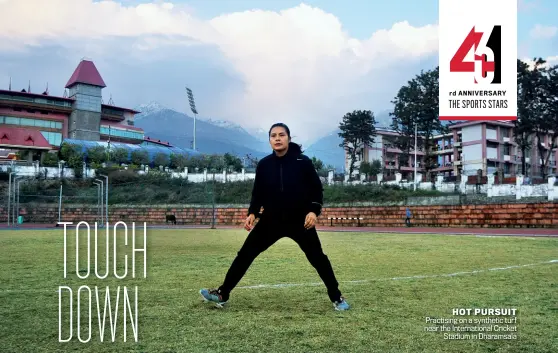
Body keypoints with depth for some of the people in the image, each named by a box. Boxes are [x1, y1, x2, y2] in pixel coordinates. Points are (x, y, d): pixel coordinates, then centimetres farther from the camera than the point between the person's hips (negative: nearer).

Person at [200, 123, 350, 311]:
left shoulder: (303, 162, -9)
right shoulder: (264, 164, -2)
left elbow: (317, 189, -3)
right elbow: (258, 193, 7)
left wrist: (314, 210, -17)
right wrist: (253, 213, -7)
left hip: (300, 221, -2)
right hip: (271, 220, 2)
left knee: (318, 258, 2)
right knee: (245, 254, 0)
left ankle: (336, 298, 19)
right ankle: (222, 294, 9)